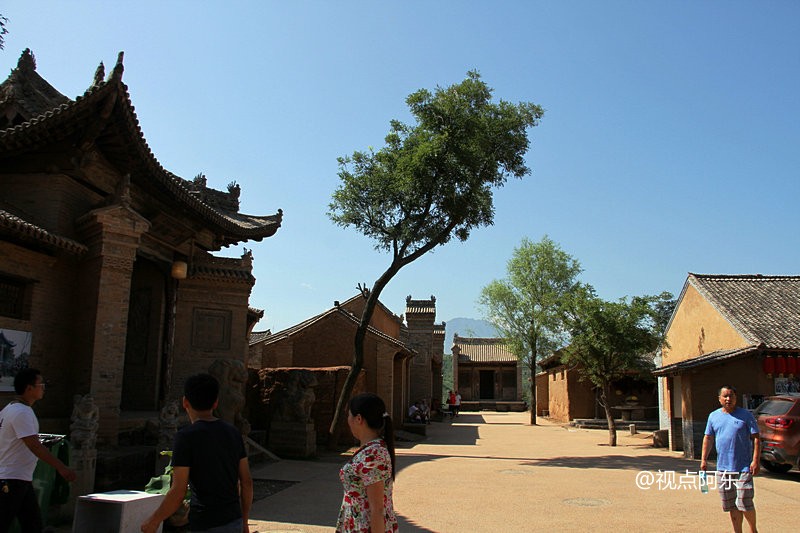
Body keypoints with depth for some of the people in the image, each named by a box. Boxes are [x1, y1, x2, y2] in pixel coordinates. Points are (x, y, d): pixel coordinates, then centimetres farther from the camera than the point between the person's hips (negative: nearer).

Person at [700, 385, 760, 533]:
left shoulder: (746, 415, -1)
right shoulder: (714, 416, 9)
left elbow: (756, 438, -2)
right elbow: (708, 438, 13)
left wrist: (755, 460, -11)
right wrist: (704, 459, 7)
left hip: (744, 467, -4)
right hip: (722, 467, 4)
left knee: (745, 503, -4)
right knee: (731, 505, 10)